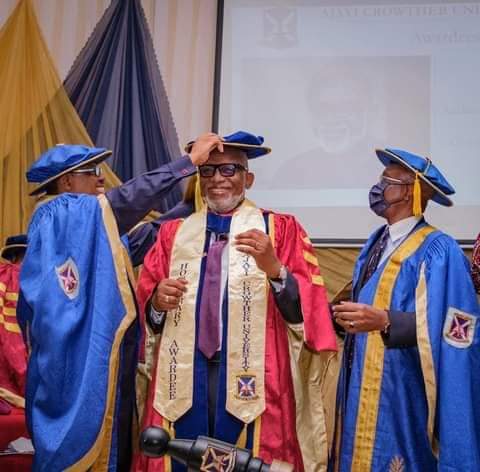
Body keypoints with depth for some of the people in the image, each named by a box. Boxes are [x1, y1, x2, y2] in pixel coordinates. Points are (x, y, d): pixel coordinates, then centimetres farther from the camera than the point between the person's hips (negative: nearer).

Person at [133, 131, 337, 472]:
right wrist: (158, 302, -9)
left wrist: (273, 268, -21)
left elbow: (308, 309, -5)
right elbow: (145, 310, 12)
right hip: (183, 381, 3)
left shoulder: (281, 229, 5)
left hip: (252, 382, -2)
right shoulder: (173, 233, 14)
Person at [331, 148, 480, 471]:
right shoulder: (376, 242, 11)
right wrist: (349, 315, 3)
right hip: (360, 385, 7)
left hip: (400, 392, -7)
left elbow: (449, 327, -20)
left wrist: (385, 322, -29)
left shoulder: (438, 250, -13)